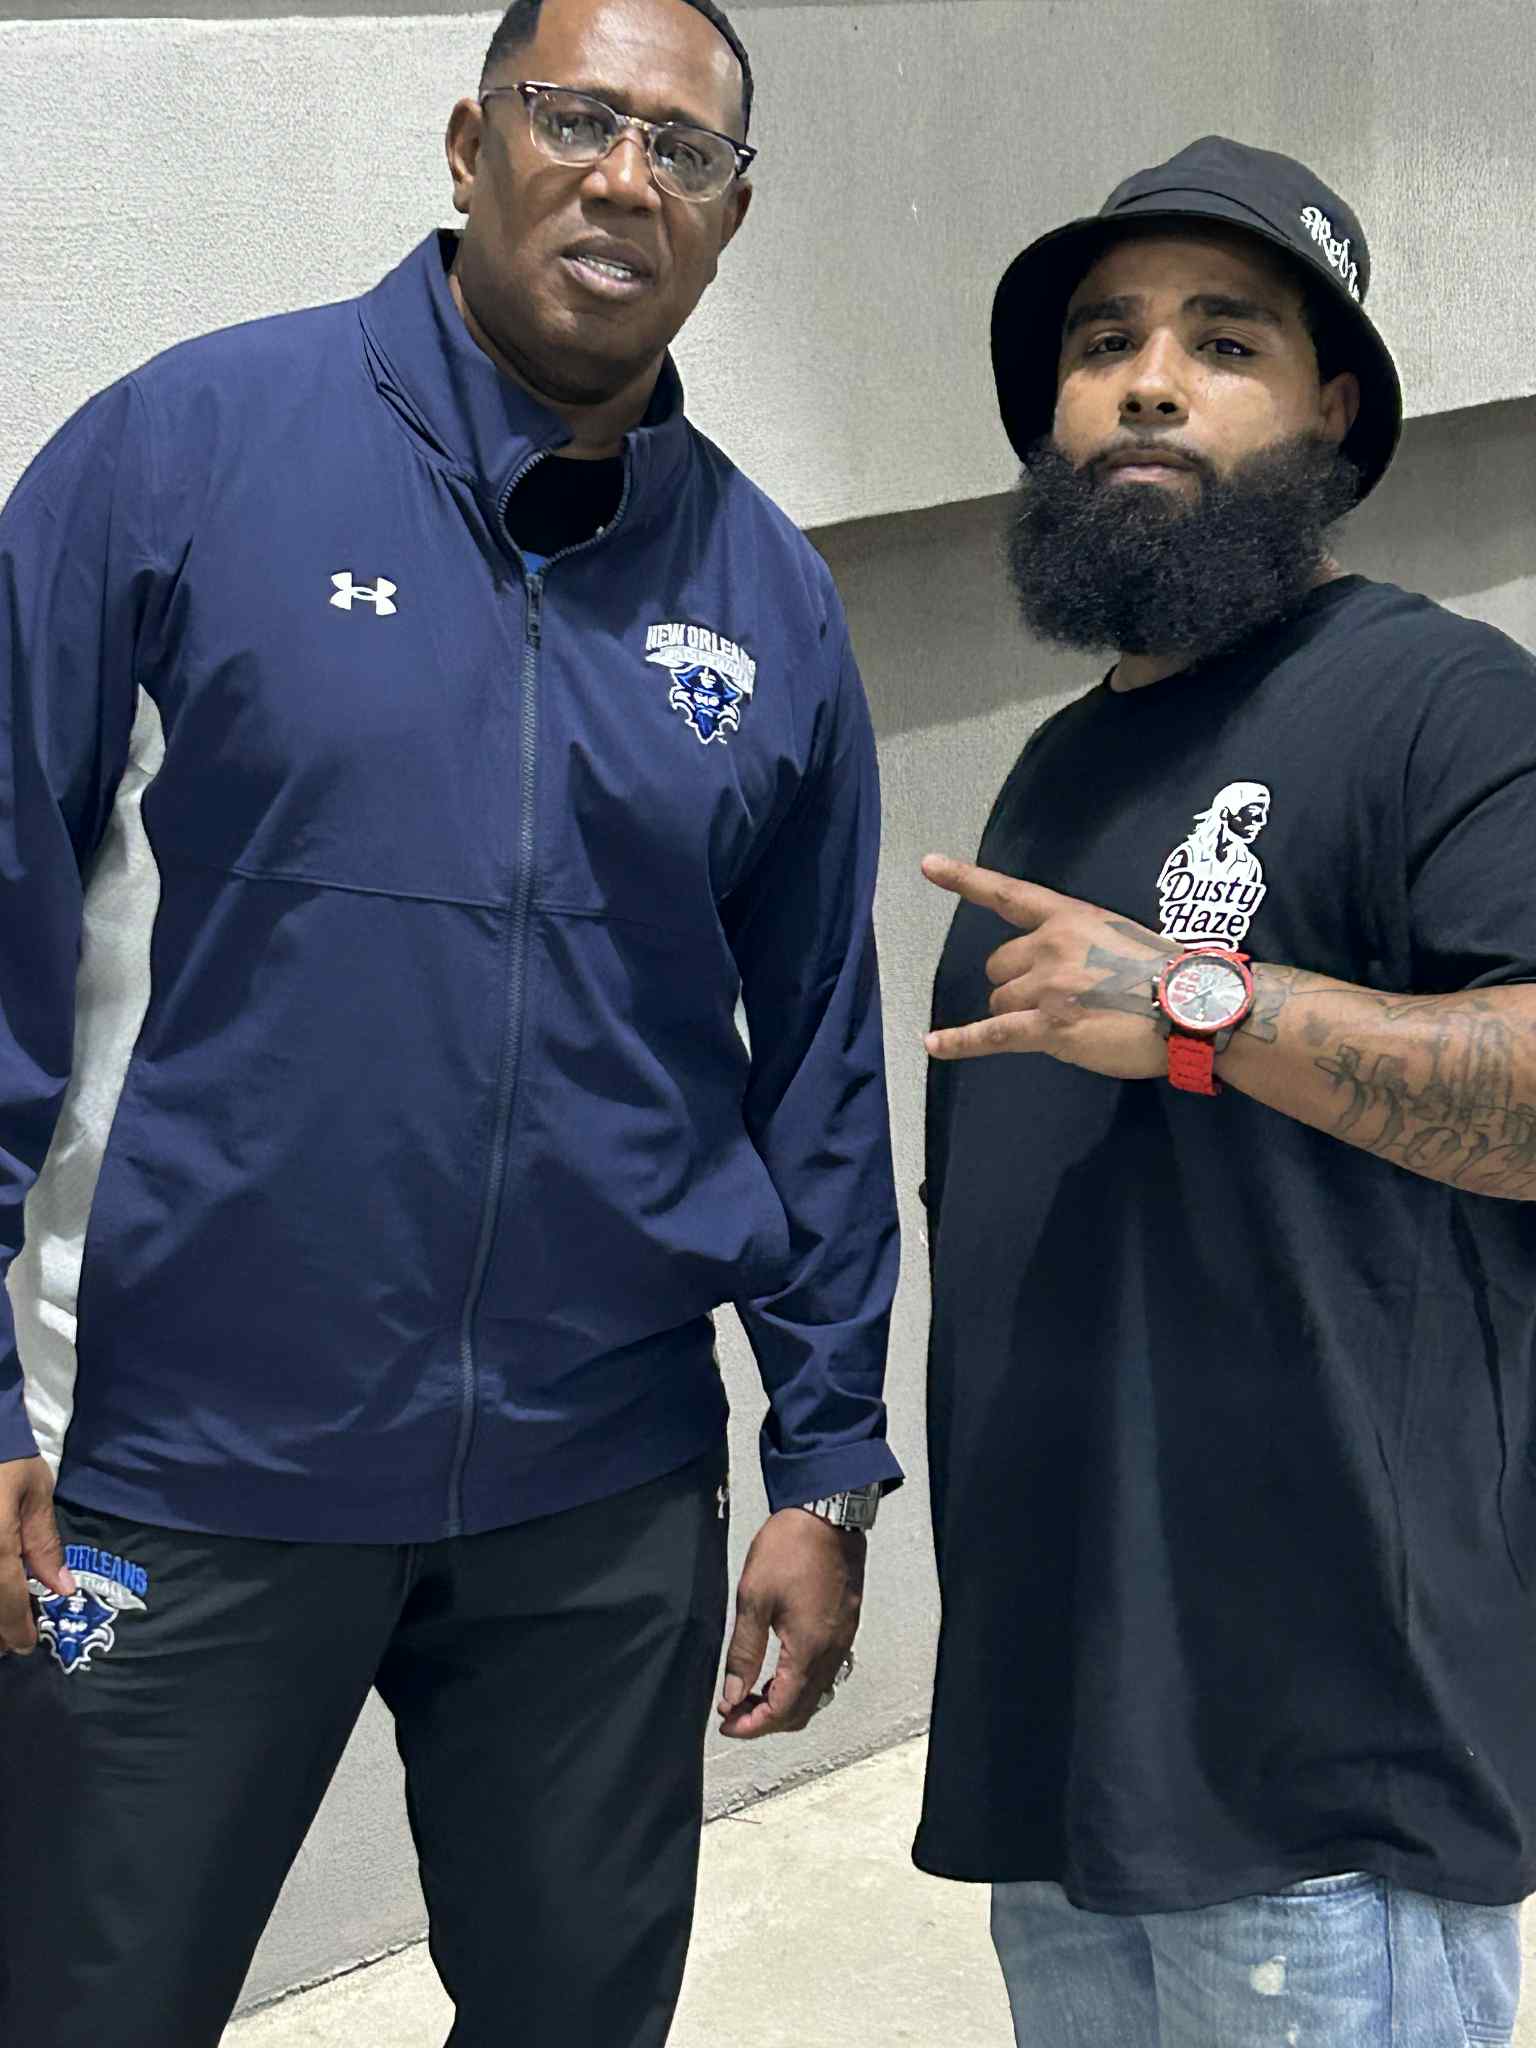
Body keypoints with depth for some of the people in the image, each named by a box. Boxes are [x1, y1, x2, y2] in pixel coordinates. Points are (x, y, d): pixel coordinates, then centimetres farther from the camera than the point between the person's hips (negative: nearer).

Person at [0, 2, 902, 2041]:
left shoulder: (768, 601, 4)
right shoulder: (189, 446, -7)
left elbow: (817, 1054, 10)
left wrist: (829, 1462, 9)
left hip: (606, 1493, 3)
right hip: (181, 1479, -3)